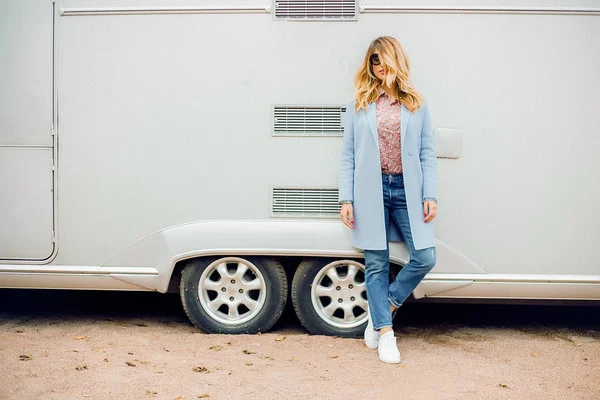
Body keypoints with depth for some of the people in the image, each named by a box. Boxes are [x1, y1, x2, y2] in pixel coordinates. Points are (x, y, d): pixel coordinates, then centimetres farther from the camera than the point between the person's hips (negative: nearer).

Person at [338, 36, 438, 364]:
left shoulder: (416, 104, 11)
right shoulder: (358, 106, 9)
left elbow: (427, 154, 9)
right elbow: (348, 156, 7)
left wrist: (430, 195, -1)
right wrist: (346, 199, -1)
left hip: (407, 190, 2)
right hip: (371, 191, -1)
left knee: (425, 257, -4)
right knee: (376, 264, 2)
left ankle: (382, 310, 17)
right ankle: (385, 333, 13)